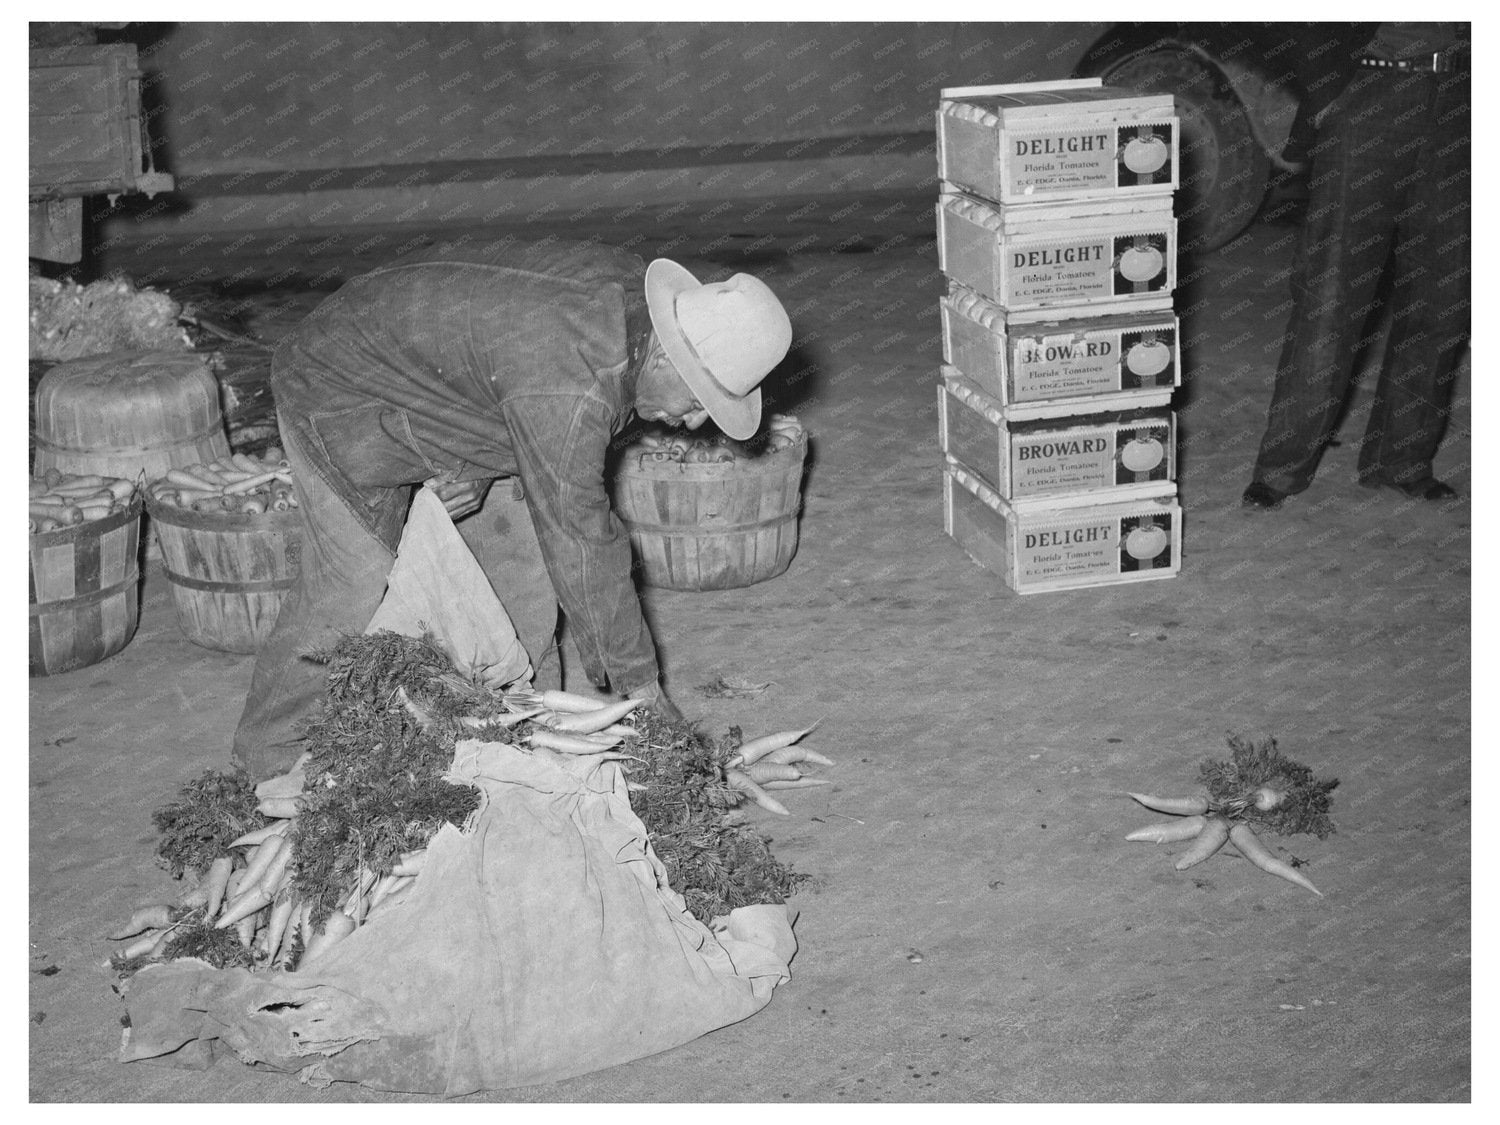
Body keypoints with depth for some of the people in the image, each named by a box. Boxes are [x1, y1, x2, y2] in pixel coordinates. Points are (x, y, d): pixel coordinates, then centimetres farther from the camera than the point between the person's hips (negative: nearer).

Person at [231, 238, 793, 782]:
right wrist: (640, 682, -23)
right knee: (353, 583, -11)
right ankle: (273, 754, 8)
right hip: (343, 392, -9)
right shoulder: (568, 391, -40)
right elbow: (578, 539, -33)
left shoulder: (633, 287, -13)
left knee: (520, 553, 5)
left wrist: (479, 466, -13)